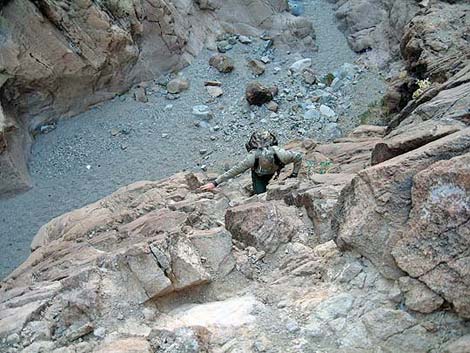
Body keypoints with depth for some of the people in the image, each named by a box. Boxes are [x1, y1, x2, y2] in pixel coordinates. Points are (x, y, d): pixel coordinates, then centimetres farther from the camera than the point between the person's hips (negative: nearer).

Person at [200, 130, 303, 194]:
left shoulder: (281, 155, -43)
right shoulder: (253, 158, -43)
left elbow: (299, 156, -24)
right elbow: (234, 171, -37)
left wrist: (294, 174, -20)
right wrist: (214, 183, -36)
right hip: (257, 172, -2)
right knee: (260, 192, -15)